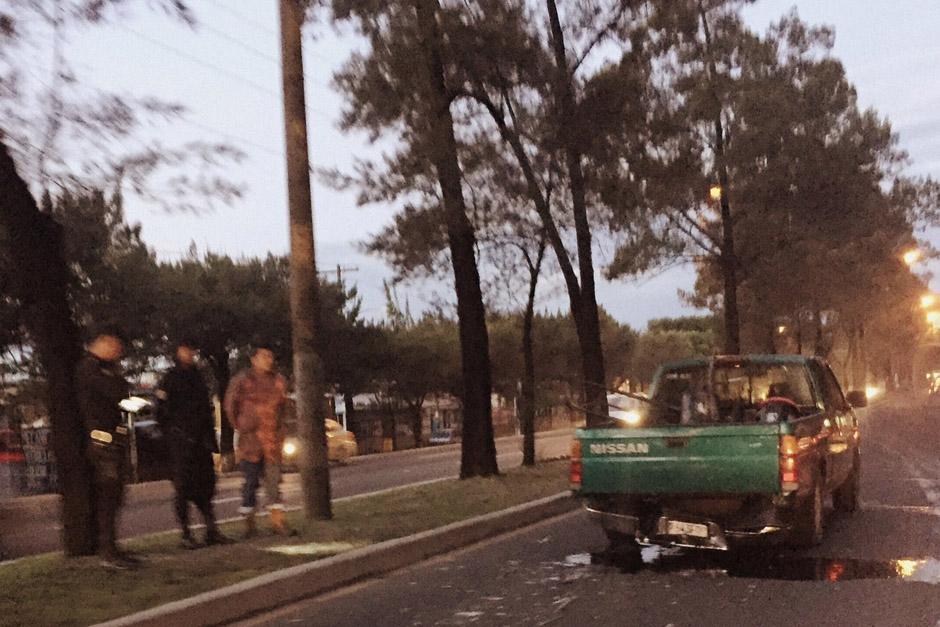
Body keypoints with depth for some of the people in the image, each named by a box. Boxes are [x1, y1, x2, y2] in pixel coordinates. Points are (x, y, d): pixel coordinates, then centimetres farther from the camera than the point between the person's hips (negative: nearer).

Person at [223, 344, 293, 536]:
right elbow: (230, 406, 4)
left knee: (274, 479, 1)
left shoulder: (278, 381, 10)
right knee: (251, 480, 1)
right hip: (250, 439, -3)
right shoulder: (242, 380, -3)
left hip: (273, 440, 3)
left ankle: (278, 520, 1)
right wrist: (241, 428, 4)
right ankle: (249, 522, 11)